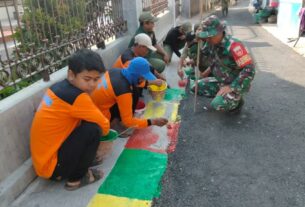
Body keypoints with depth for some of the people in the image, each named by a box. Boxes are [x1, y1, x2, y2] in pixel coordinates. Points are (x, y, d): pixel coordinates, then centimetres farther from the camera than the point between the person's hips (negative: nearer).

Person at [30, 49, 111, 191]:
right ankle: (76, 179, 1)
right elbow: (104, 126, -14)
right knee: (93, 129, -19)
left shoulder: (59, 87, 0)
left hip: (42, 159, 9)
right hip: (51, 166, -9)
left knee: (86, 122, 10)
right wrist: (98, 132, 6)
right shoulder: (76, 96, -25)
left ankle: (61, 172, 13)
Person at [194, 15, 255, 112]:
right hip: (220, 81, 8)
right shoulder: (211, 43, -5)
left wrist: (231, 87, -28)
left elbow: (249, 69, -30)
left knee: (218, 104, -29)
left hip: (236, 84, -8)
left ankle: (237, 101, 4)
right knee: (196, 86, -1)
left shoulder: (233, 46, -28)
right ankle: (222, 96, 12)